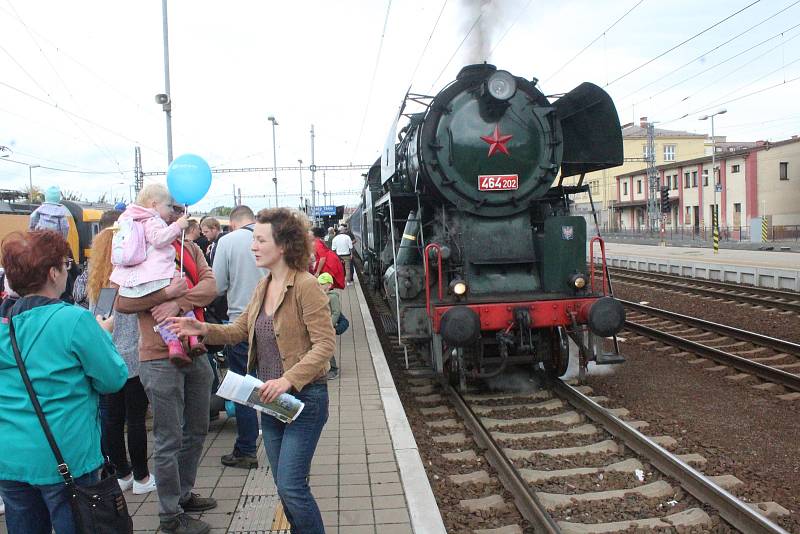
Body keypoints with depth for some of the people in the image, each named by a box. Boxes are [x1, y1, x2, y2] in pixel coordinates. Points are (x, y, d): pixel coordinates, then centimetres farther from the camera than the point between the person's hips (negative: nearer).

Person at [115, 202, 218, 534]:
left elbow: (210, 285, -6)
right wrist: (169, 292, -21)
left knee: (196, 431, 19)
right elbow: (122, 301, -17)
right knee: (169, 440, 3)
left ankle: (184, 494, 37)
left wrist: (179, 303, -21)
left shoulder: (190, 248, 10)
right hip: (161, 358, -6)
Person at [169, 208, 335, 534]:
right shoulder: (263, 286, 7)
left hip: (304, 398, -8)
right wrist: (203, 329, -1)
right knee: (285, 485, 16)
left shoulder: (306, 285, -17)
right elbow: (241, 330, 15)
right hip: (271, 400, 8)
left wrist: (288, 380, -28)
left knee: (290, 486, -6)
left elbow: (325, 343, -21)